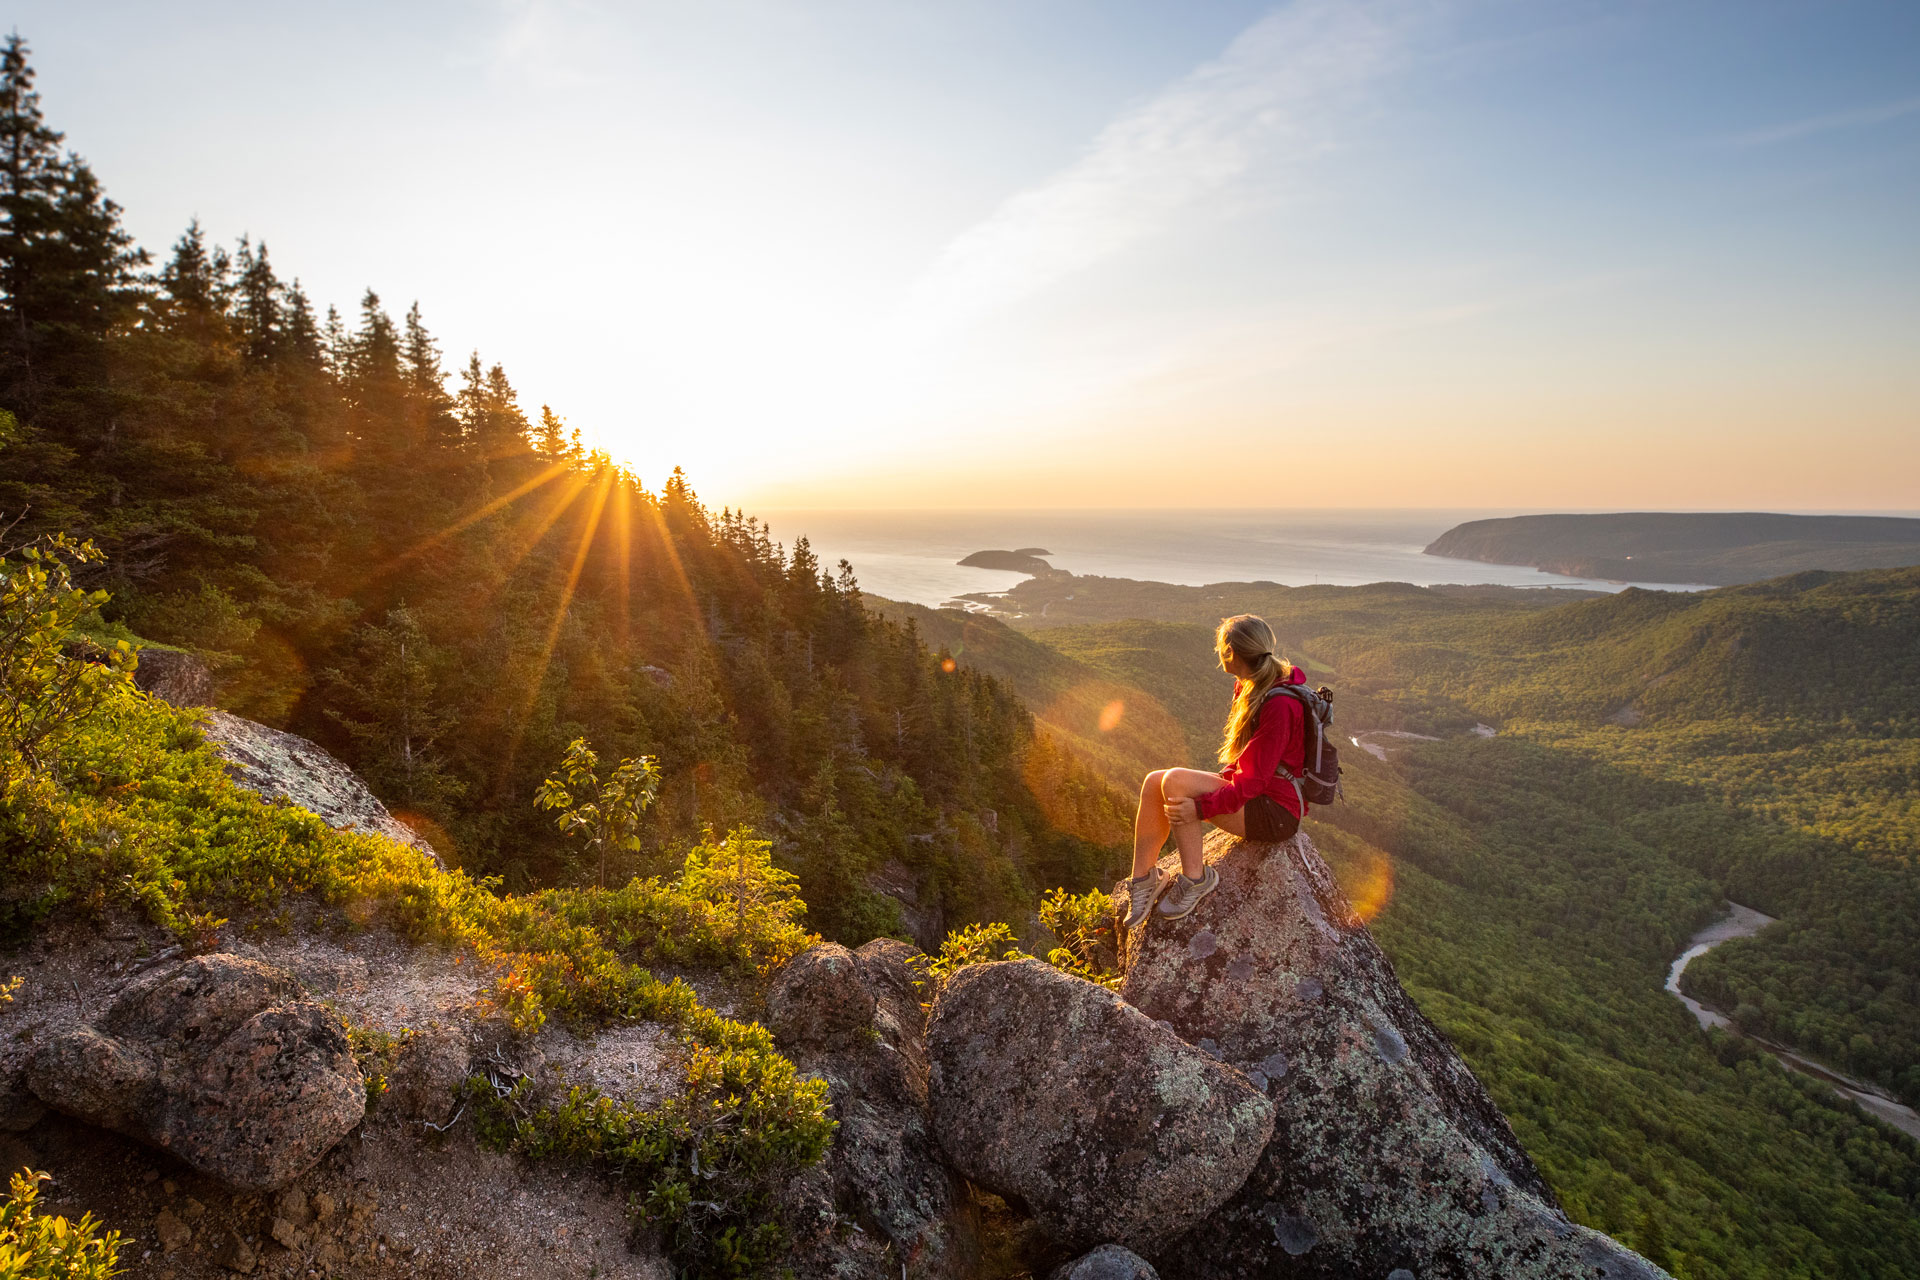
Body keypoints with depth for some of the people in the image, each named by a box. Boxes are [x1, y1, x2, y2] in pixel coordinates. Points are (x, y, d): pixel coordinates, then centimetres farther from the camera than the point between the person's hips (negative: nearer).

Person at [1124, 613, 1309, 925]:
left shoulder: (1279, 704, -23)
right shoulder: (1249, 687, 6)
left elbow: (1254, 780, -25)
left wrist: (1201, 808, -26)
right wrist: (1224, 779, 5)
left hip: (1276, 811, -9)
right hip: (1252, 790, 9)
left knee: (1175, 782, -26)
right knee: (1154, 781, -7)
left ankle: (1195, 878, -11)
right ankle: (1142, 879, -4)